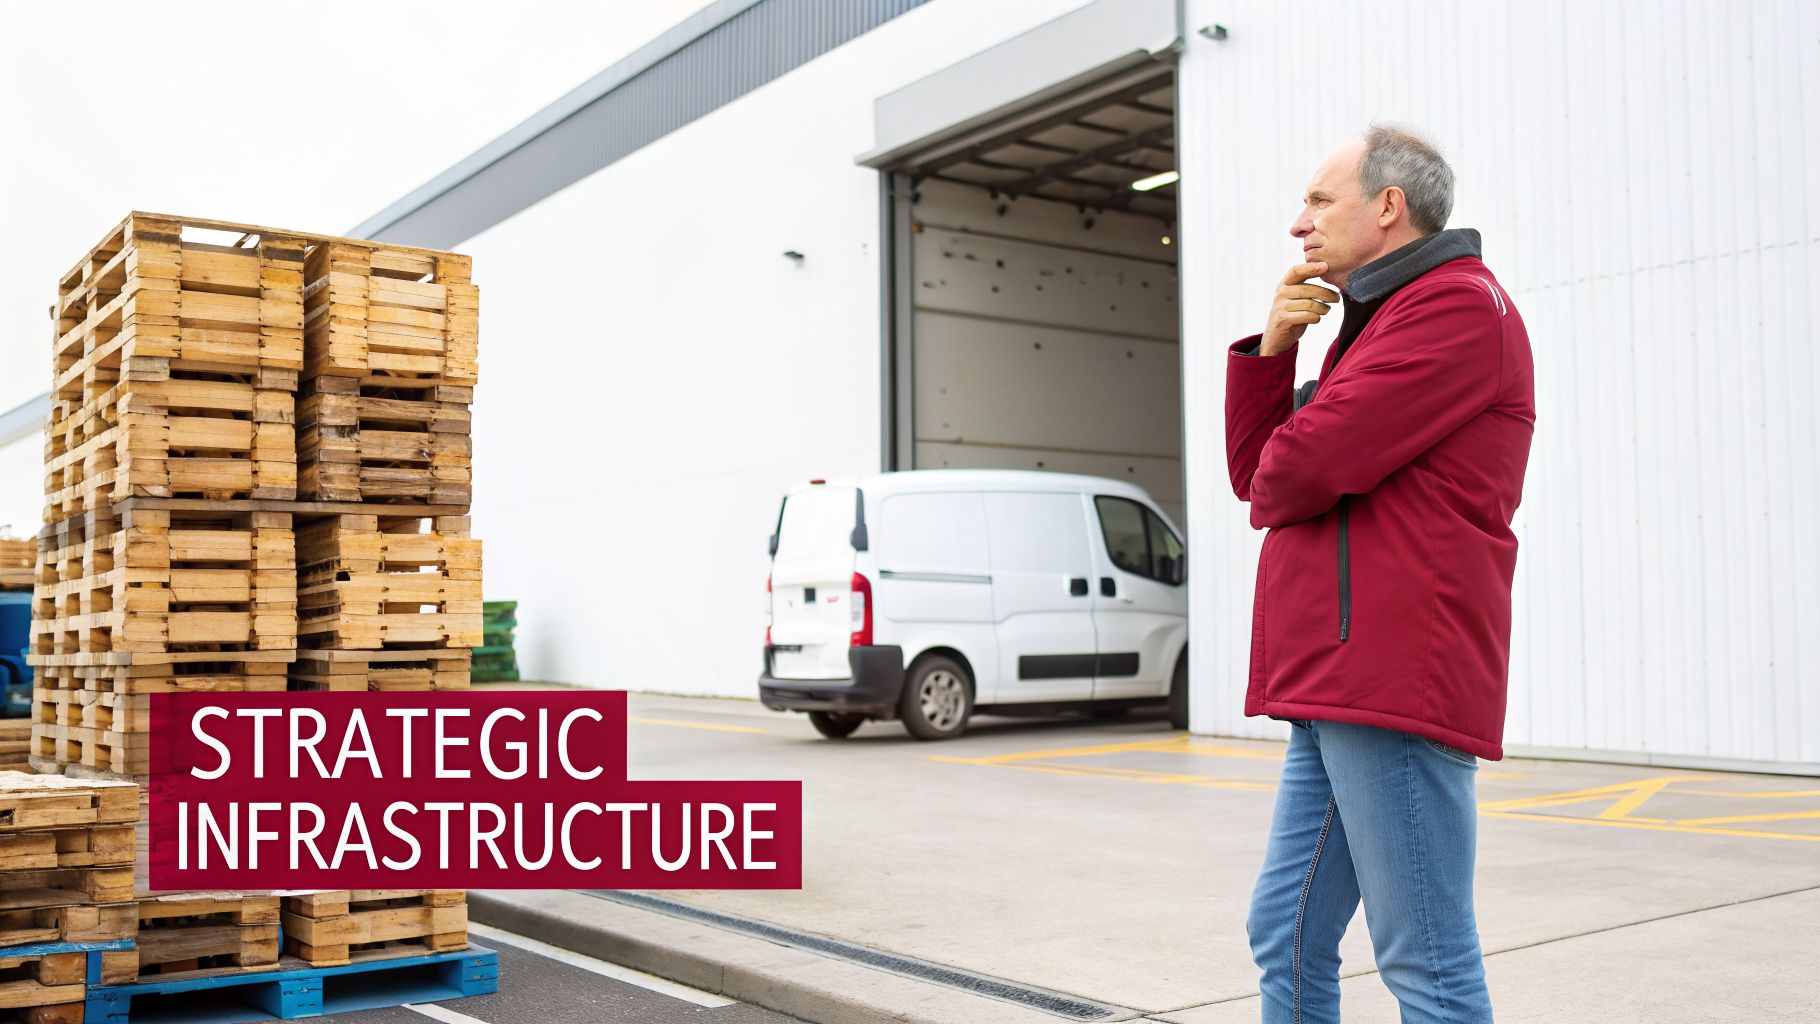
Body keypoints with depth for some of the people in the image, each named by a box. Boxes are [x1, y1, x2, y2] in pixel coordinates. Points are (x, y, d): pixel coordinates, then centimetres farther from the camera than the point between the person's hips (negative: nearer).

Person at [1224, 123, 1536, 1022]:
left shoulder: (1458, 305, -8)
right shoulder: (1378, 321, 26)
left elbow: (1301, 467, -19)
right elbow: (1255, 468, 20)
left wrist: (1274, 491, 5)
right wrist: (1273, 348, 7)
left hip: (1393, 684, -10)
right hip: (1335, 686, 10)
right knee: (1287, 938, 13)